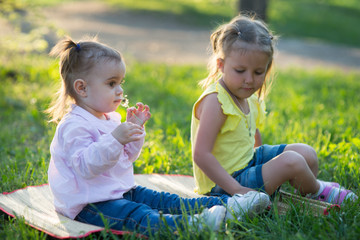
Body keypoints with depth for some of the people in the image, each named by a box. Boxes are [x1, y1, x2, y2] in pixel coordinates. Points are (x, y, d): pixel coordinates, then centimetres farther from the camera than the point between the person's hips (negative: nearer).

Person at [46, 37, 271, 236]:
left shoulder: (109, 118, 16)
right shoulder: (74, 126, -17)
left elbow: (127, 157, 24)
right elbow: (85, 167, -29)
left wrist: (134, 129, 10)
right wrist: (114, 140, -38)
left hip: (122, 191, 10)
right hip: (91, 203, -10)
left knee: (168, 202, -2)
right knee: (138, 215, -33)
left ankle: (227, 205, -9)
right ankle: (190, 224, -58)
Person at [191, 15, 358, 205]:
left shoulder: (248, 98, 4)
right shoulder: (214, 102, -25)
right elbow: (201, 155, -30)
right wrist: (236, 189, -29)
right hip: (223, 184, -10)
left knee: (307, 153, 7)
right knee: (291, 162, -20)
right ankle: (318, 191, 11)